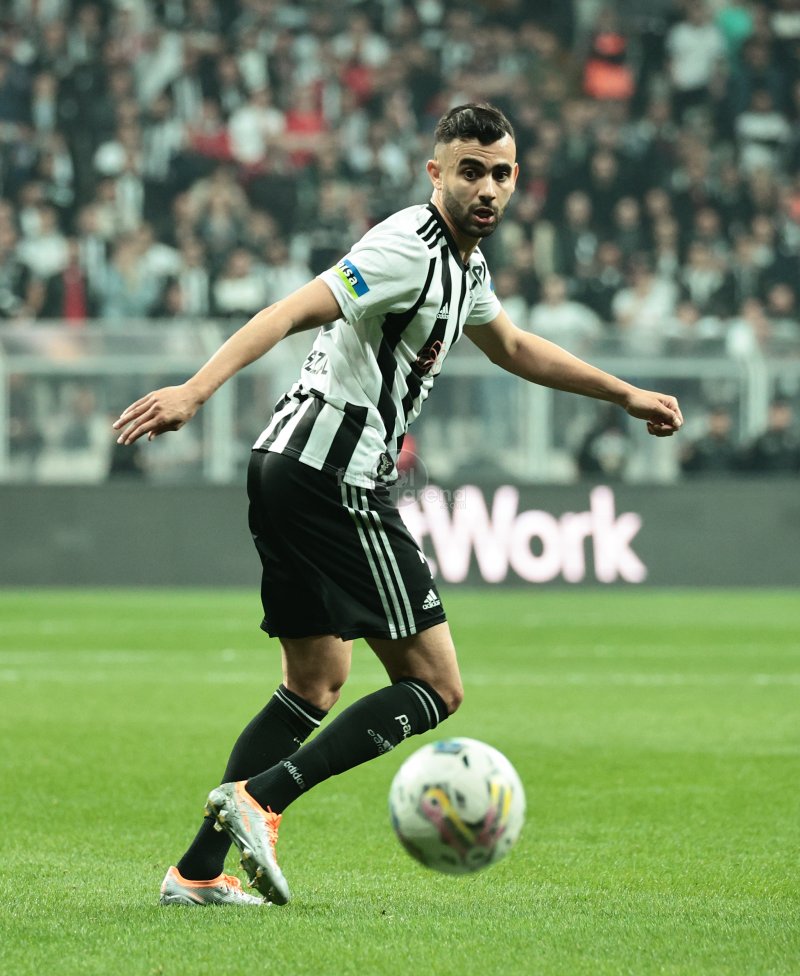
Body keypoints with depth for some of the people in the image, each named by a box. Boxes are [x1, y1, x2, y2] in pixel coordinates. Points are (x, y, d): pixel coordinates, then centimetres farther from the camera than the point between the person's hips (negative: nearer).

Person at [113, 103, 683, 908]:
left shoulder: (462, 260, 17)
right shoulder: (408, 250, -15)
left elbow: (513, 348, 35)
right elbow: (292, 312, -26)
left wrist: (626, 396, 39)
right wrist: (195, 390, -37)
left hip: (289, 474, 10)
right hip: (334, 475, -10)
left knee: (315, 687, 17)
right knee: (434, 688, -6)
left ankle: (199, 870, 13)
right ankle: (259, 797, -17)